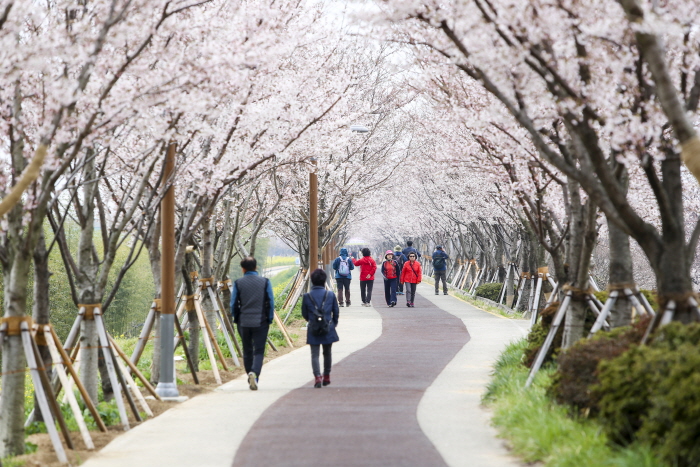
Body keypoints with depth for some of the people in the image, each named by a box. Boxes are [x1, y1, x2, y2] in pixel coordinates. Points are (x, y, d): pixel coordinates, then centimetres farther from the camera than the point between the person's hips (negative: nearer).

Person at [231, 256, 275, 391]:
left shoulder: (238, 283, 0)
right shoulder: (265, 282, -1)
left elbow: (233, 304, 2)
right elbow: (271, 303, -1)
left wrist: (236, 319, 16)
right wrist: (269, 320, 8)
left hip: (244, 322, 1)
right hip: (261, 322, -1)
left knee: (247, 351, 14)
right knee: (259, 351, -1)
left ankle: (251, 378, 20)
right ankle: (254, 373, -25)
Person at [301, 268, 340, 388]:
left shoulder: (307, 296, -6)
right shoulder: (330, 294, -4)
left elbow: (304, 314, 3)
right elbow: (336, 312, 4)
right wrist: (334, 323, 20)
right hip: (328, 329, 1)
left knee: (315, 354, 0)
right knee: (327, 353, 17)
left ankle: (317, 377, -18)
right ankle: (326, 377, 26)